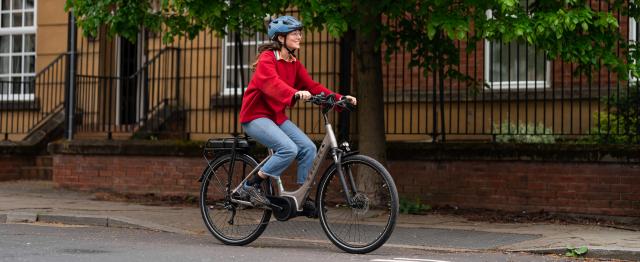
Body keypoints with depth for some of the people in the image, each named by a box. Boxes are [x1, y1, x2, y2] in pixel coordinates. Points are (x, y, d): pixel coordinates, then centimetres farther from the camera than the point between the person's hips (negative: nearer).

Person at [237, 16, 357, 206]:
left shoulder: (294, 64, 9)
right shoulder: (267, 58, -15)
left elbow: (312, 86, 2)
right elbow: (272, 83, -34)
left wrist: (339, 98, -12)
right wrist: (295, 93, -52)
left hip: (276, 116, 8)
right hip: (255, 115, -8)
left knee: (308, 148, -8)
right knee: (289, 149, -26)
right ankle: (250, 187, -13)